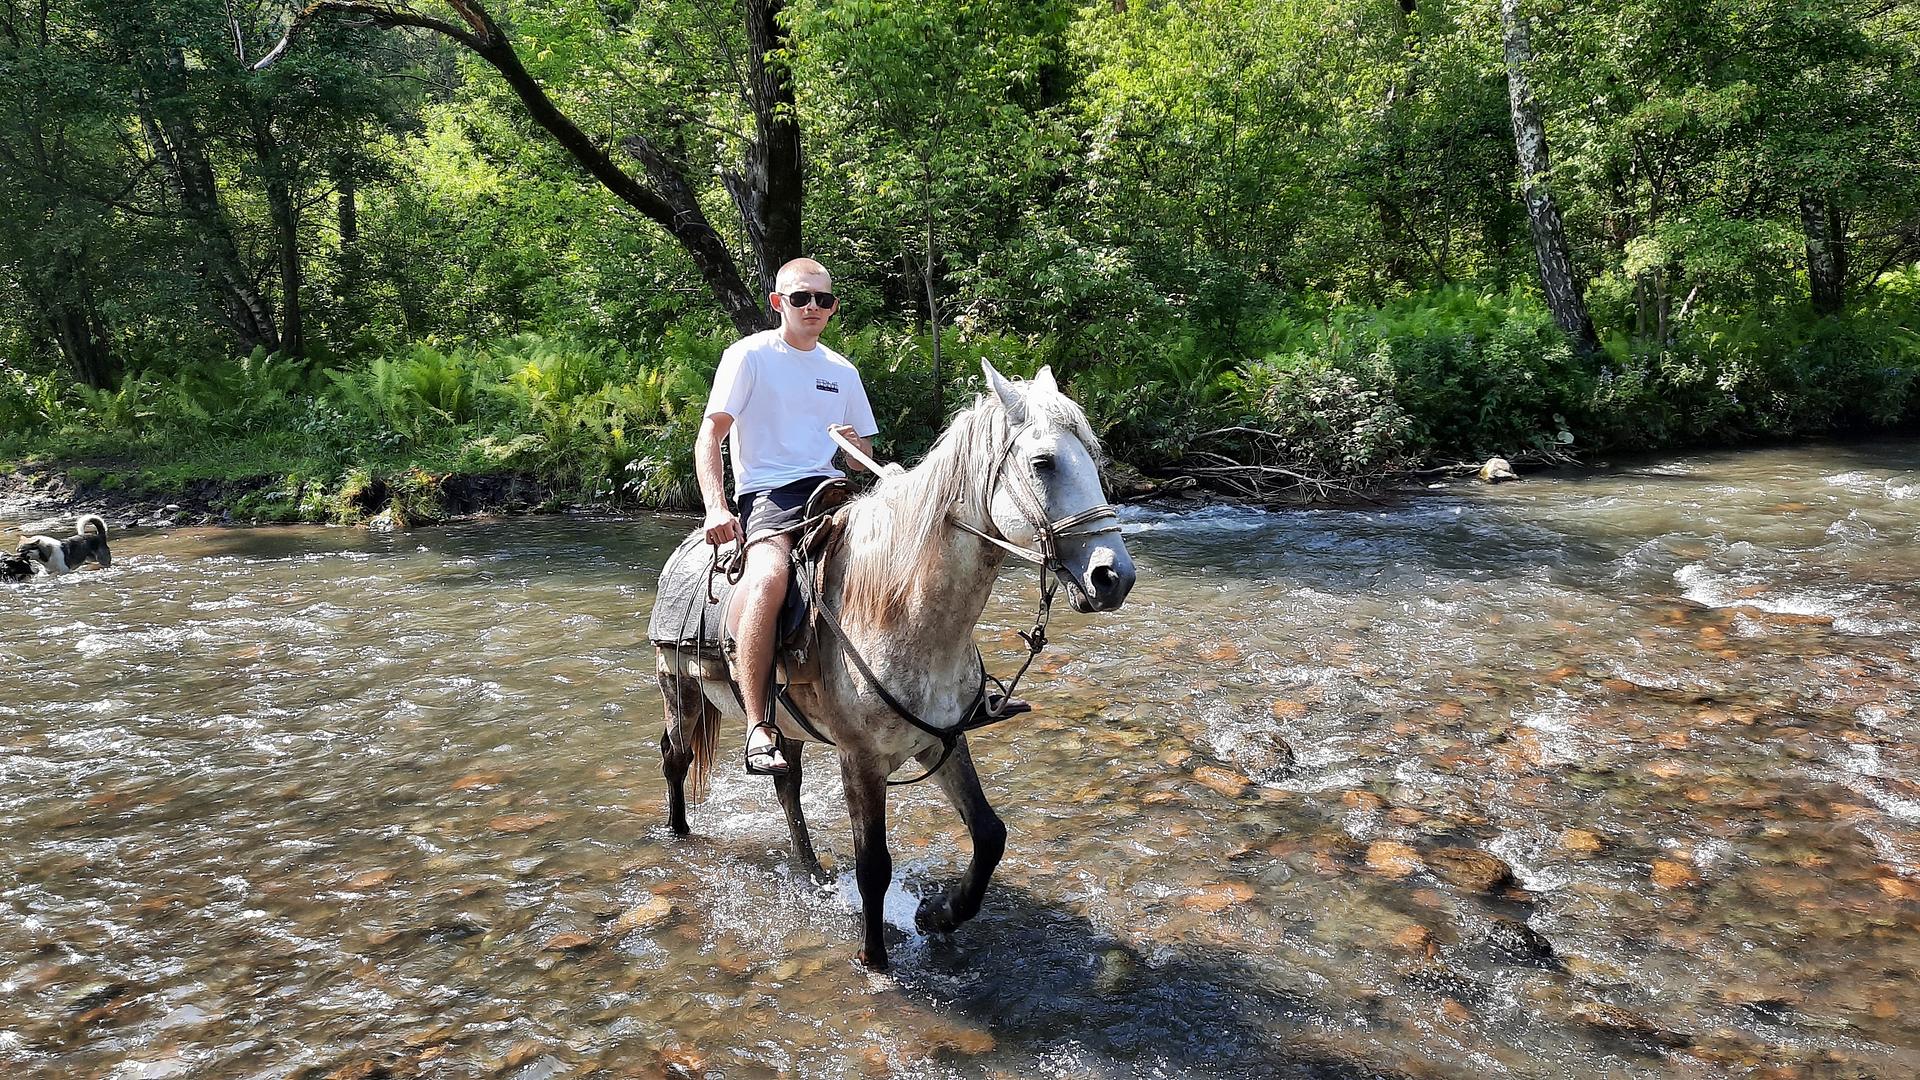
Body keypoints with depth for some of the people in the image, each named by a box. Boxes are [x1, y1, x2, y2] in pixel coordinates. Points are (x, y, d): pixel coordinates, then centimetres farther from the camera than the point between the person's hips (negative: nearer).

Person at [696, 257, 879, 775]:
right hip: (767, 493, -5)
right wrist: (716, 508, -18)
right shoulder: (749, 355, 4)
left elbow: (864, 458, 25)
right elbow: (709, 436, -3)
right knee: (769, 578, -37)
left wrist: (855, 446, -1)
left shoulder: (842, 371, 19)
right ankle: (759, 726, -32)